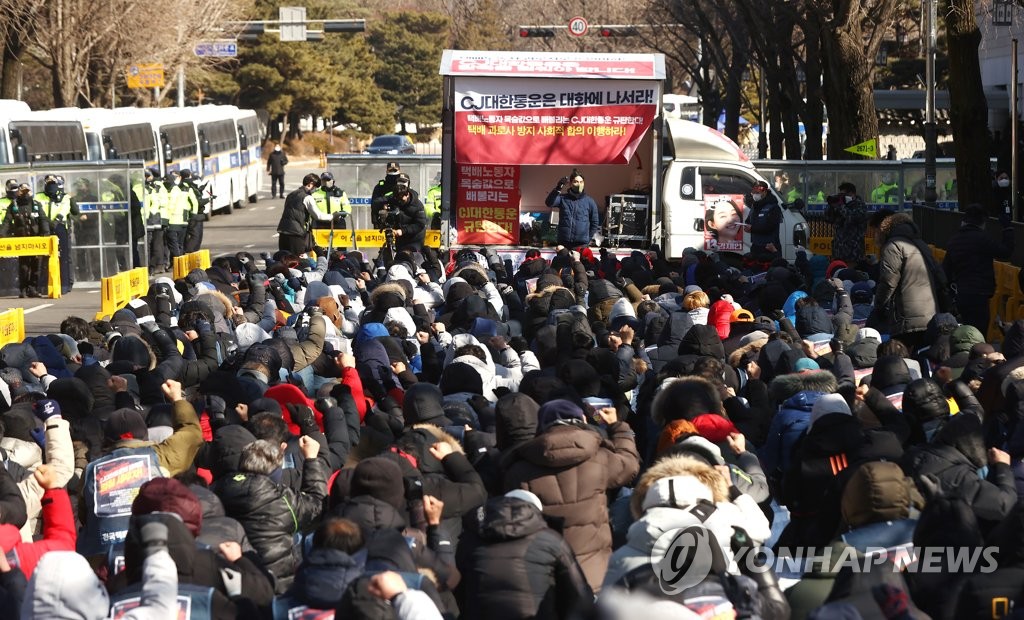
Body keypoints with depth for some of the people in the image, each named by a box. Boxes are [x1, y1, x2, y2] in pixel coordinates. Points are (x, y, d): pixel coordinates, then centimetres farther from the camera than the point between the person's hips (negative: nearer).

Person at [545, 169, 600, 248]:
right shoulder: (563, 199, 6)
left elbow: (595, 222, 11)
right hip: (564, 242, 1)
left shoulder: (589, 201, 6)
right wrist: (558, 188, -24)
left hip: (582, 244, -1)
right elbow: (549, 203, -13)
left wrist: (588, 238, 5)